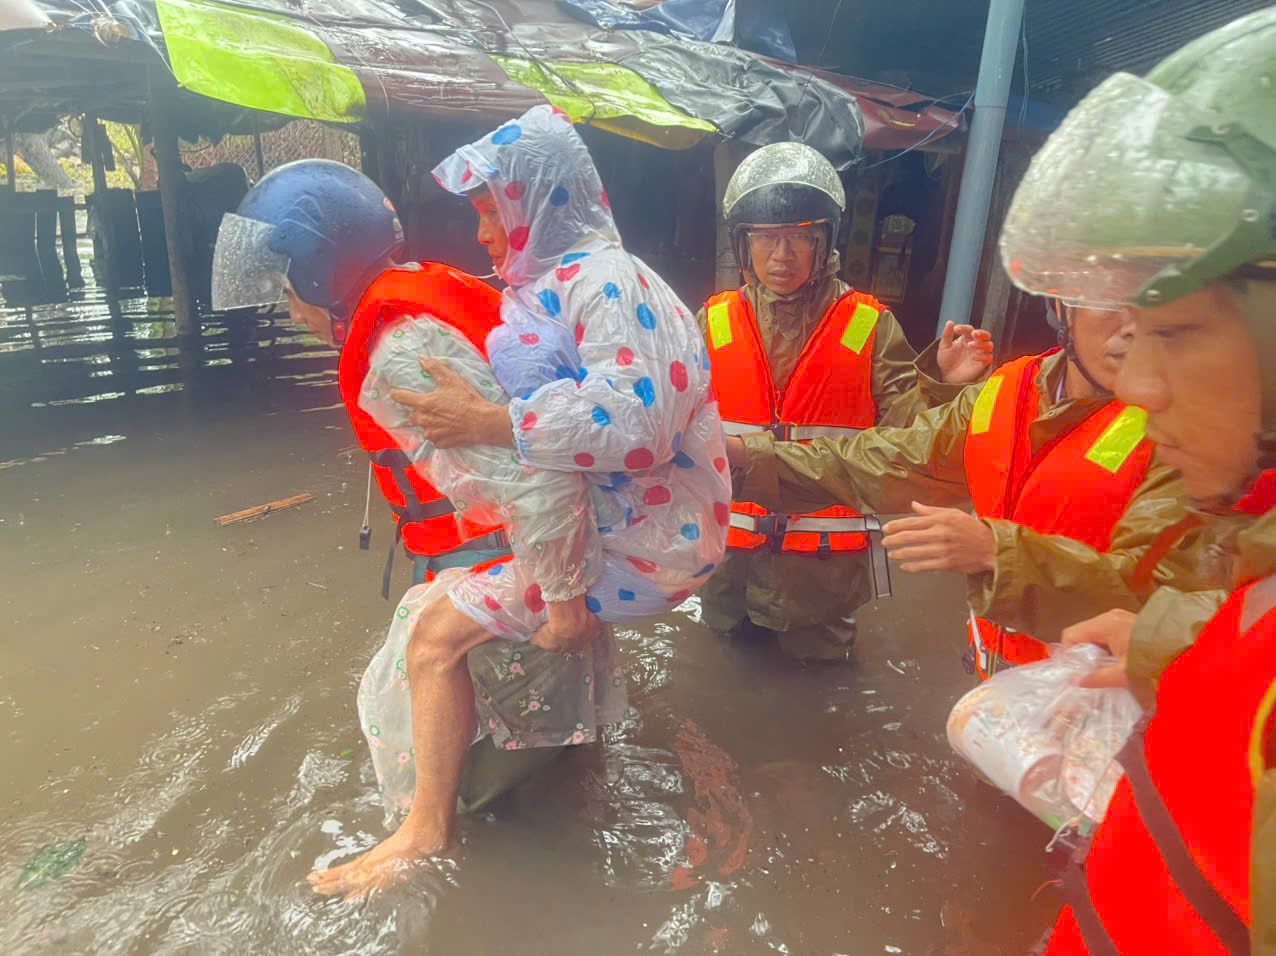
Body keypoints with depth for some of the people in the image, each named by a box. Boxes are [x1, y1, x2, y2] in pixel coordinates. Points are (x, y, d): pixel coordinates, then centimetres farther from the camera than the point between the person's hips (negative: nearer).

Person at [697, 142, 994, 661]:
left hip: (827, 560, -2)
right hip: (728, 553, 2)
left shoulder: (868, 325, -5)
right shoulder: (715, 322, 0)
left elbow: (901, 427, -10)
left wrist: (940, 384, -28)